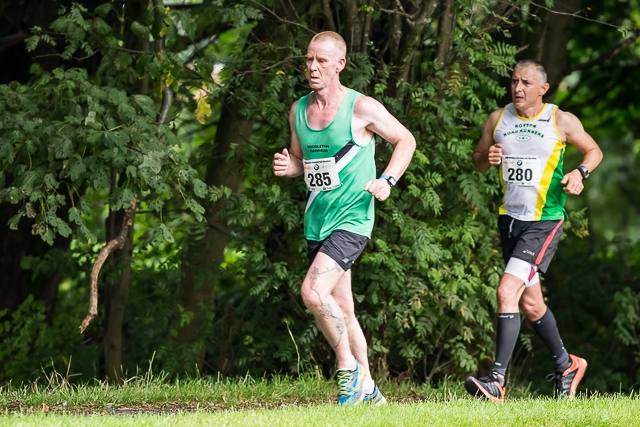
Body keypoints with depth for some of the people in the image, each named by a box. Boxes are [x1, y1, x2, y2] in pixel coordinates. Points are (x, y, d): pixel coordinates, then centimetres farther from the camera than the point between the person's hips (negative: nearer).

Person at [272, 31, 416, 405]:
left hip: (352, 220, -7)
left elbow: (406, 140, 2)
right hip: (317, 222, 7)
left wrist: (388, 180, -12)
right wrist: (288, 166, -2)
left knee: (313, 292, -23)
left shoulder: (362, 108, -9)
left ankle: (349, 367, -6)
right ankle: (366, 390, 22)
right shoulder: (298, 110, 8)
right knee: (341, 310, 11)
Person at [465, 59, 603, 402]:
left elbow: (594, 151, 8)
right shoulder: (498, 119, 5)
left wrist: (580, 172, -12)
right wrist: (488, 158, -7)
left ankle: (497, 380, -22)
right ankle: (566, 364, 37)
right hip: (510, 219, 6)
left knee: (507, 291, -21)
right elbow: (478, 160, 17)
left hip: (544, 222, -6)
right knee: (530, 304, 15)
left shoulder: (561, 121, -5)